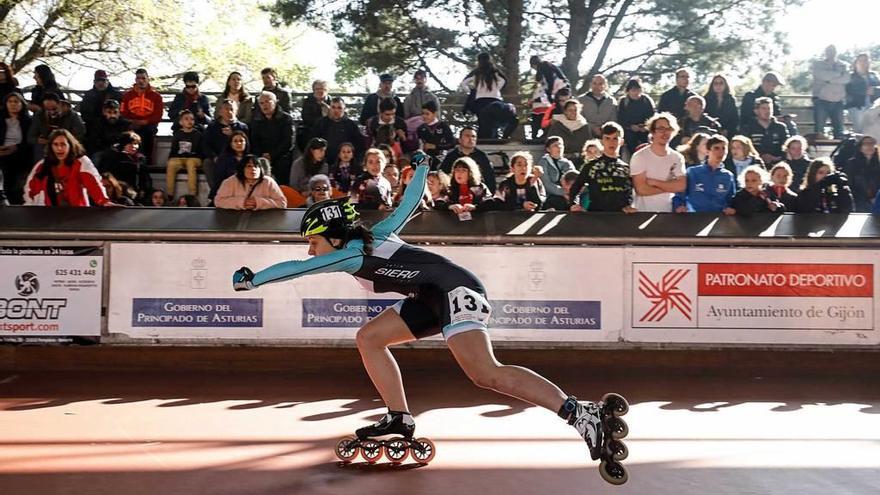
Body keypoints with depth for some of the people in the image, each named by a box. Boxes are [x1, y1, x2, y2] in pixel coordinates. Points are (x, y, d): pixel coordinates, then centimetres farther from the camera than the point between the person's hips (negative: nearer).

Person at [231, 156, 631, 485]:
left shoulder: (351, 254, -6)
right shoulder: (372, 236, 17)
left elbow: (295, 268, -9)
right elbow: (409, 204, 26)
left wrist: (252, 279, 2)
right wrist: (421, 166, 41)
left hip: (457, 291, -11)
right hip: (436, 300, 11)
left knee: (485, 374, -27)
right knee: (368, 338, 12)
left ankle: (585, 415, -32)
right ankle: (400, 420, 12)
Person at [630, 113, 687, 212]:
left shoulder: (677, 157, 3)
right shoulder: (639, 156, -11)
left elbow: (681, 186, -8)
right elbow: (641, 189, -17)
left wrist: (654, 182, -14)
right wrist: (670, 187, -9)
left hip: (668, 210, 4)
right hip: (643, 211, -3)